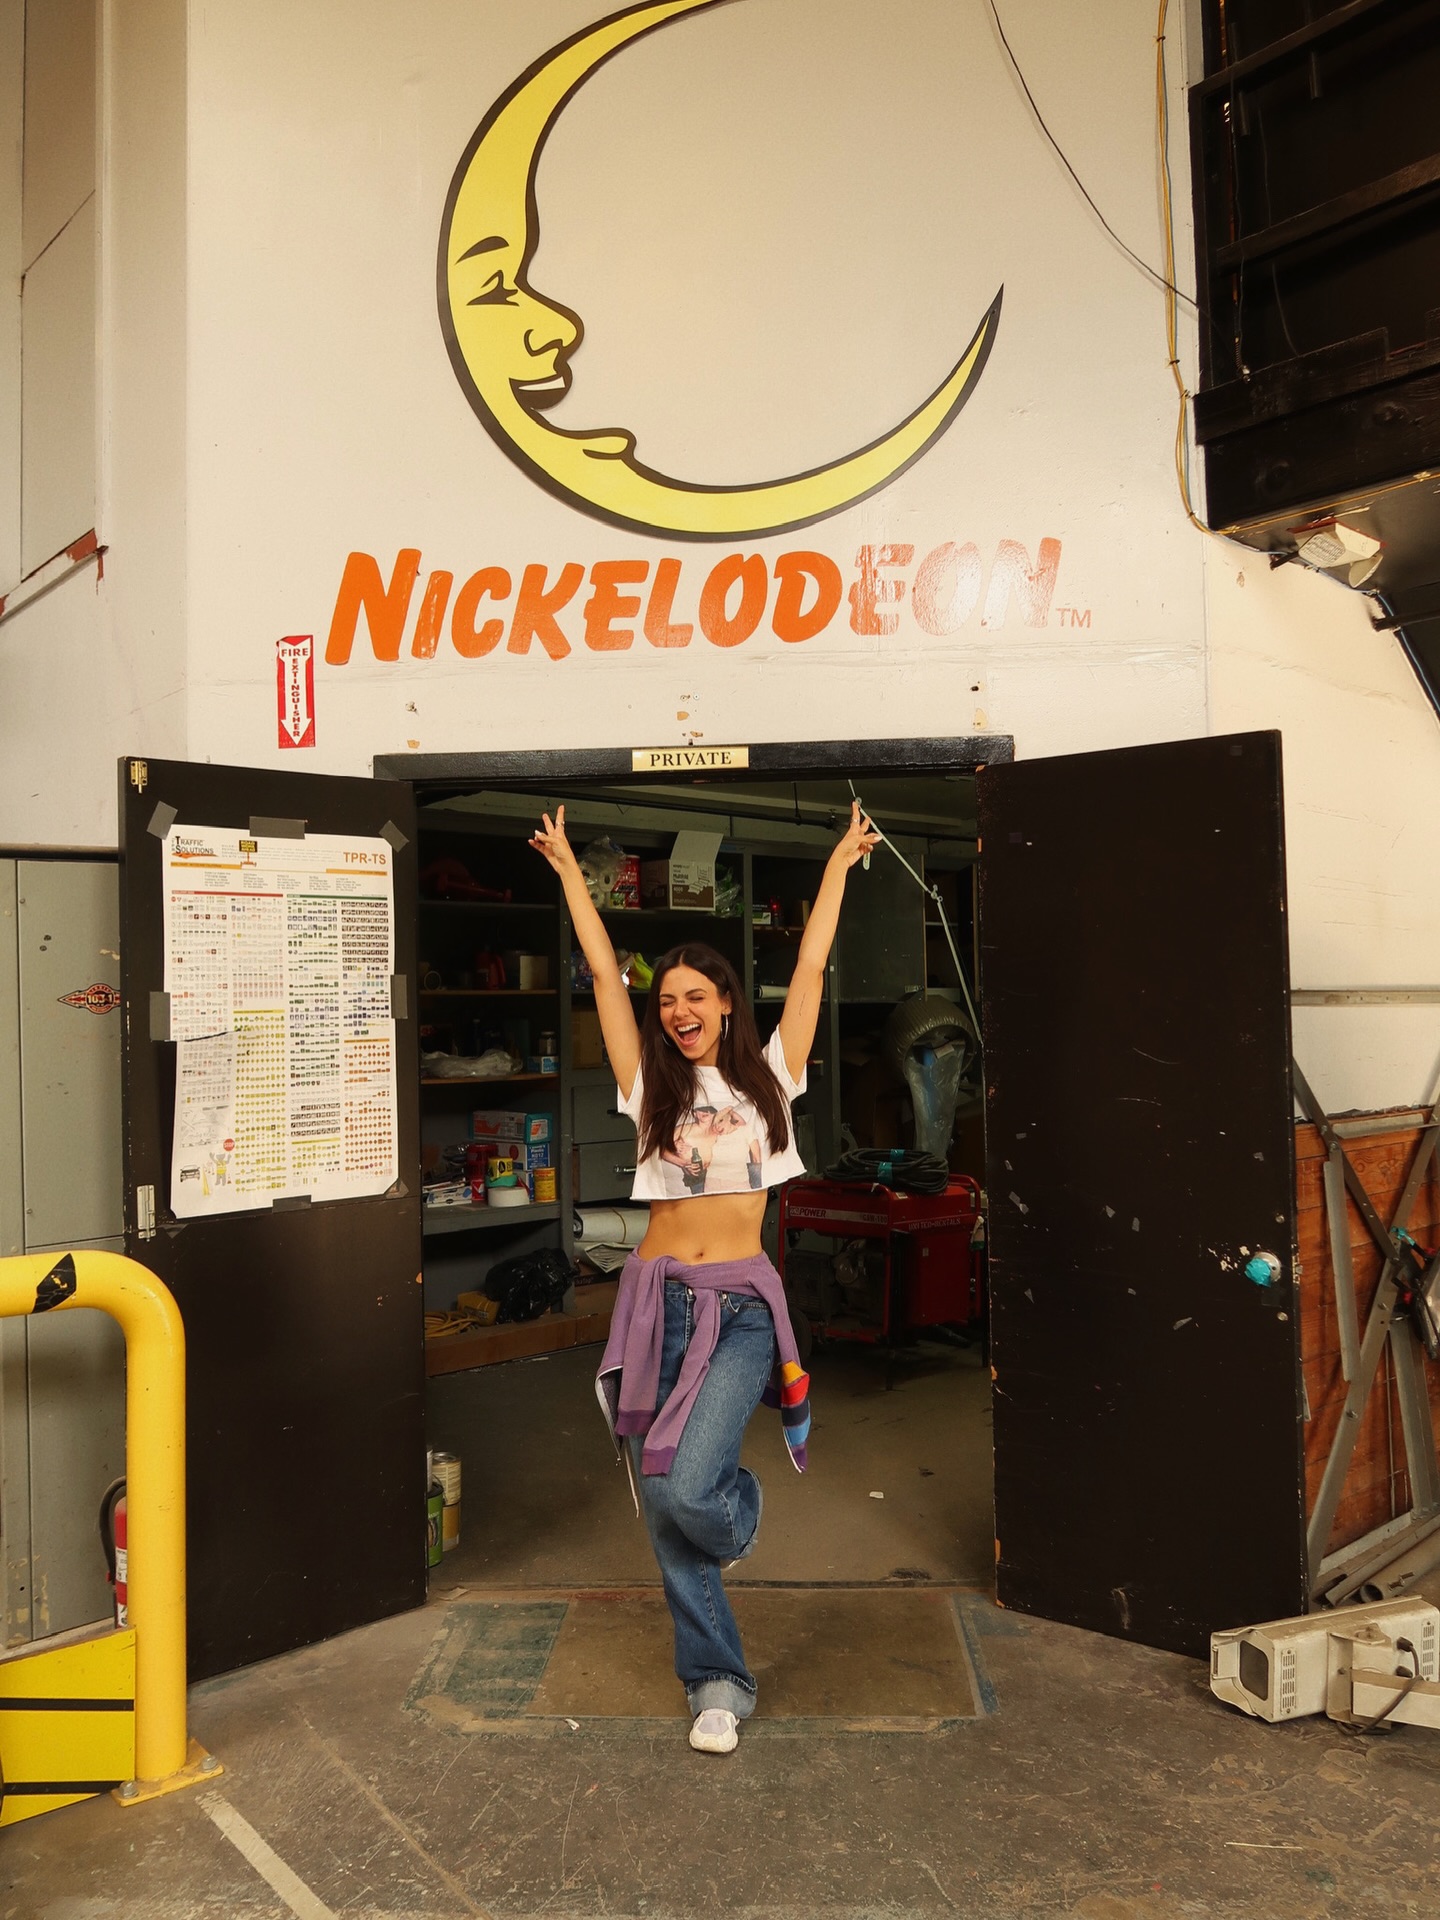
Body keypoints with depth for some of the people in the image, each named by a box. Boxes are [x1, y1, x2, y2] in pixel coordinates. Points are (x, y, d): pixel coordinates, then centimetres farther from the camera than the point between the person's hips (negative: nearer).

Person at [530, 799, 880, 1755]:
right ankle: (720, 1683, 24)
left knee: (684, 1488, -18)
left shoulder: (768, 1075, 5)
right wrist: (570, 872, 14)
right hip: (660, 1298, 3)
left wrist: (839, 863, 12)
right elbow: (603, 972, 9)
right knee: (666, 1507, 5)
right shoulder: (651, 1083, 8)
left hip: (741, 1302, -3)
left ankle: (741, 1509, 20)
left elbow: (811, 968, 7)